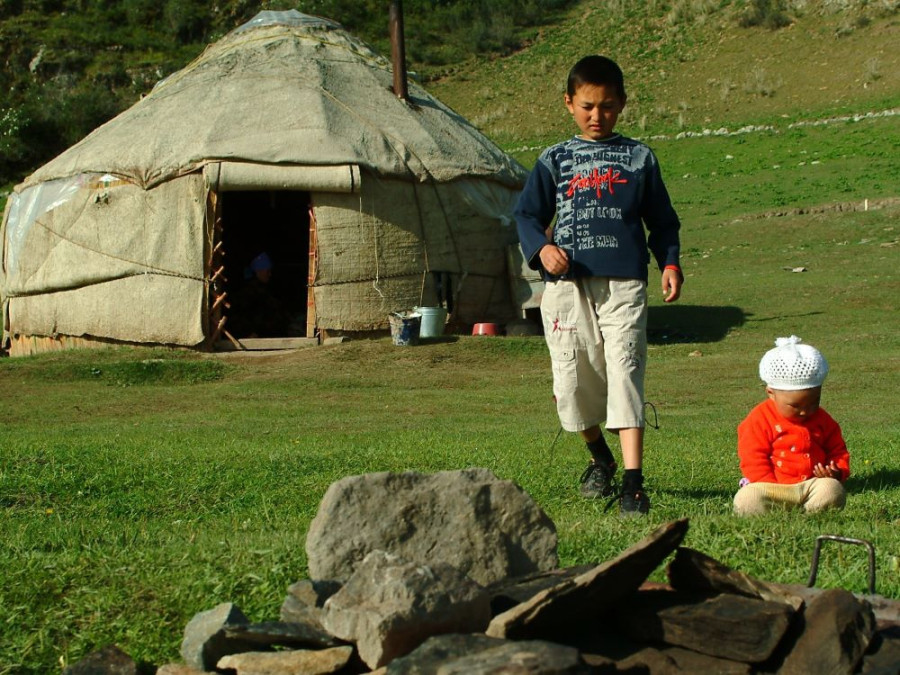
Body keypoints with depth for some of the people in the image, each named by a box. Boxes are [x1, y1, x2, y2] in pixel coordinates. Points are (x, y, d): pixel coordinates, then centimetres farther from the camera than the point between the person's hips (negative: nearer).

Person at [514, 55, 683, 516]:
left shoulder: (639, 158, 12)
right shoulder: (554, 160, 11)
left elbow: (661, 218, 16)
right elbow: (527, 213, 11)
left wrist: (670, 262, 2)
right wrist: (541, 248, -8)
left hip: (624, 283, -1)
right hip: (567, 283, 1)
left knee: (625, 374, -10)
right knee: (573, 378, 3)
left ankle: (632, 482, -12)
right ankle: (600, 459, 30)